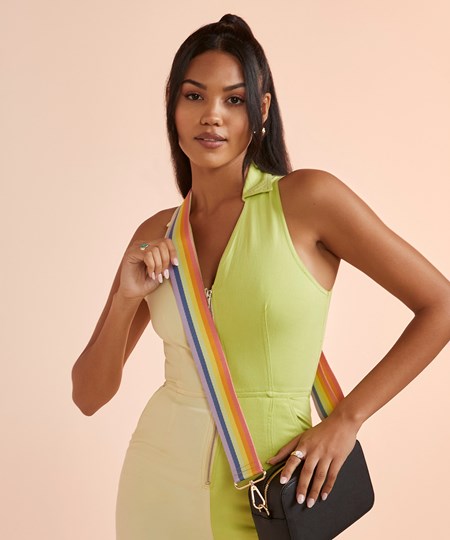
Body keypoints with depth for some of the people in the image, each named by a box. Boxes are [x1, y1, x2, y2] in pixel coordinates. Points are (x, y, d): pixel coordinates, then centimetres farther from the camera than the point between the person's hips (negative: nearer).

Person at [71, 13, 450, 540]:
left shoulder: (306, 198, -10)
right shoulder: (157, 234, 2)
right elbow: (89, 396, 5)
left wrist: (345, 419, -10)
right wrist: (128, 298, -12)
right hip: (159, 480, 4)